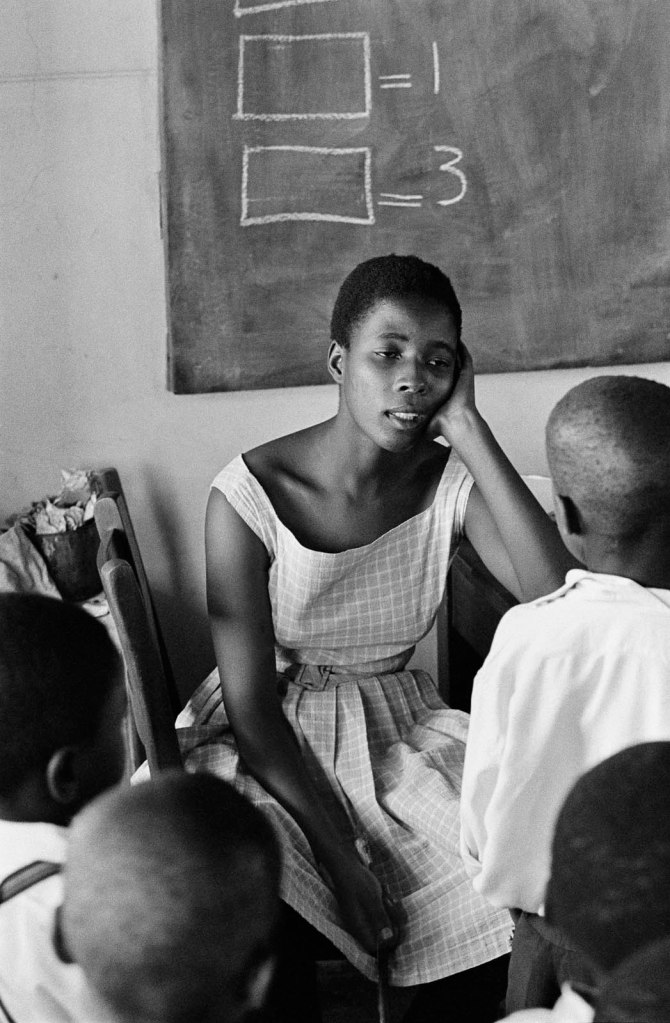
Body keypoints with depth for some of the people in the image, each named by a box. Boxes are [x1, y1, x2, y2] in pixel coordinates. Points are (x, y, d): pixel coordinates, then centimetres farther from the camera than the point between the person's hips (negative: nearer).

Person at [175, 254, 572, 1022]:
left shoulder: (451, 483, -8)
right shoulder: (250, 495, -17)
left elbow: (559, 598, -26)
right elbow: (252, 705, -14)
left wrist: (469, 431, -24)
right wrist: (341, 854, -20)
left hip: (398, 729, 3)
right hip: (270, 743, -3)